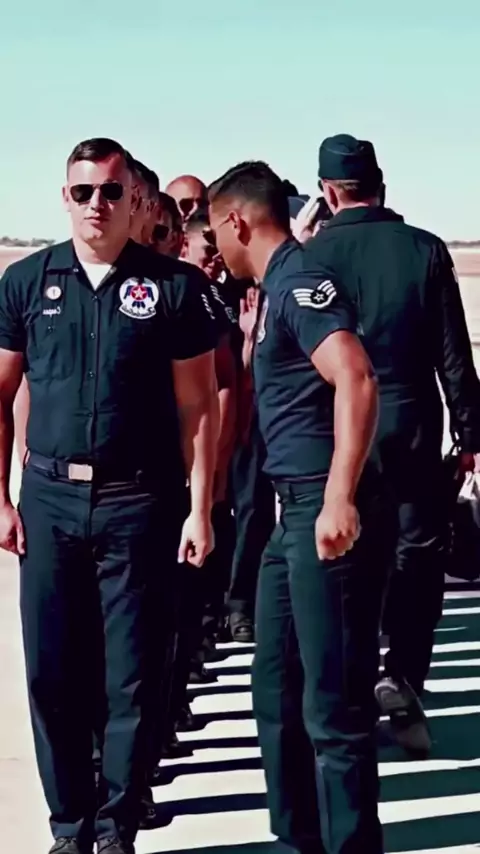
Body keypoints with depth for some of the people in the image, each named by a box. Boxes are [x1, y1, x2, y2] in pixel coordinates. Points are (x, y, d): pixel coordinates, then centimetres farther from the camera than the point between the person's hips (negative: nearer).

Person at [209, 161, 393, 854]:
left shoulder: (299, 280, -12)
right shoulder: (275, 289, 18)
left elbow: (356, 380, -26)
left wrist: (340, 499, -30)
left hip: (328, 515, -10)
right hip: (293, 512, 10)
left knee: (333, 703, -4)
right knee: (278, 689, 17)